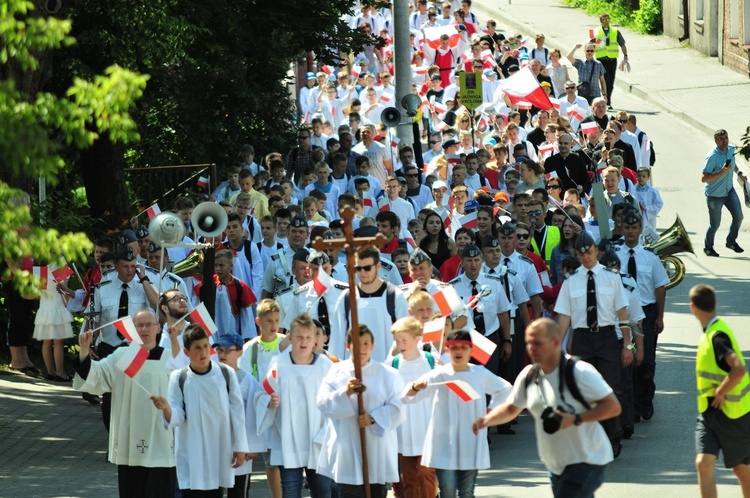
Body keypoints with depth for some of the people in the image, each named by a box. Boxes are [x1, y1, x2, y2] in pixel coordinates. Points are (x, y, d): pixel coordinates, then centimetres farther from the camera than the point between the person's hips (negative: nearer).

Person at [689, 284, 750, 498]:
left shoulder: (718, 336, -22)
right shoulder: (710, 333, 6)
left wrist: (720, 393, -23)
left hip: (732, 414, -7)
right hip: (708, 413, 7)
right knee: (703, 463, -8)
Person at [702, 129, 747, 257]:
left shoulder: (731, 149, -3)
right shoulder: (712, 156, -26)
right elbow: (704, 178, -28)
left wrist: (739, 173, 11)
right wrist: (722, 172, -34)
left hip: (729, 191, 6)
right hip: (715, 195, -6)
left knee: (738, 216, 1)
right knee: (715, 224, 4)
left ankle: (731, 241, 24)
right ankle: (708, 247, 27)